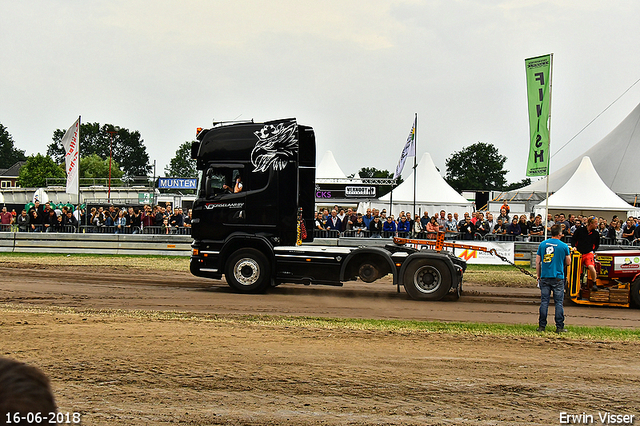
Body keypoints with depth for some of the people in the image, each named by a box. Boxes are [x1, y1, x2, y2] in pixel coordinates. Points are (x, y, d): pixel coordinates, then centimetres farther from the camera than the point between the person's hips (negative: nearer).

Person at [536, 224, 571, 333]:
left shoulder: (543, 244, 4)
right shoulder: (564, 246, -4)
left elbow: (537, 262, 7)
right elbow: (568, 262, 4)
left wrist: (538, 276, 15)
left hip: (545, 277, 3)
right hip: (558, 278, -2)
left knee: (544, 302, 5)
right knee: (559, 302, 3)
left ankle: (542, 326, 5)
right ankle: (559, 327, 3)